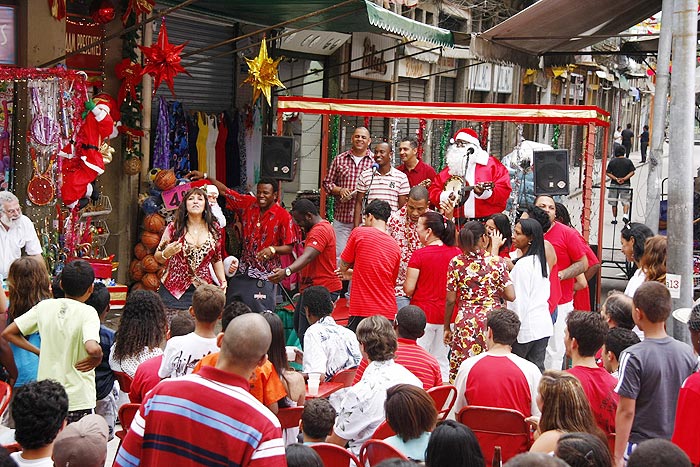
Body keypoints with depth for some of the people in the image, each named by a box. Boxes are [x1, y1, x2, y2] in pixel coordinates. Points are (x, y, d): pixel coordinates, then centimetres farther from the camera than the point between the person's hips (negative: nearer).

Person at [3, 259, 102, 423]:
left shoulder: (45, 306, 1)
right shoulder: (87, 313, -13)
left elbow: (8, 333, 6)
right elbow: (92, 348, -31)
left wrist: (39, 352, 10)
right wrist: (98, 357, -10)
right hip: (79, 401, -4)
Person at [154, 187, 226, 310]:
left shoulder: (213, 228, 7)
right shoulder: (174, 228, 0)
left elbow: (217, 259, 16)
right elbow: (158, 257, 5)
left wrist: (223, 281, 7)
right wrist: (166, 253, -16)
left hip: (203, 290, 2)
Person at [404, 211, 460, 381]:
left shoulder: (419, 255, -13)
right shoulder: (457, 253, -1)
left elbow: (408, 289, -11)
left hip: (423, 314, -4)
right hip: (448, 315, 4)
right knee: (441, 360, 14)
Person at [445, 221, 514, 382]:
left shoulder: (456, 263, -1)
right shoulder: (496, 261, -2)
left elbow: (450, 300, 1)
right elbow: (511, 296, -3)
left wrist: (446, 327, 11)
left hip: (465, 322, 0)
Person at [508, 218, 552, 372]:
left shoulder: (522, 264, -16)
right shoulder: (542, 261, 9)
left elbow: (520, 300, -16)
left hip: (526, 328, -8)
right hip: (544, 325, 8)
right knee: (537, 368, 10)